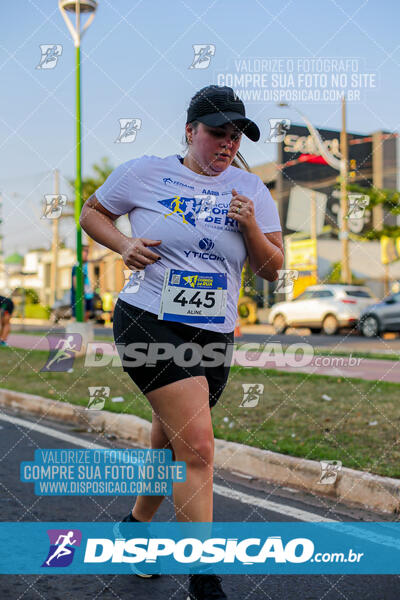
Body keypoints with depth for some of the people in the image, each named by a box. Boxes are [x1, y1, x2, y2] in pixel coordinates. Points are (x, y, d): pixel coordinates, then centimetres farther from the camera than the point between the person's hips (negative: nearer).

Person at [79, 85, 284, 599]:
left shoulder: (250, 189, 8)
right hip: (148, 323, -4)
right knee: (197, 446, -14)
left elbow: (272, 271, 8)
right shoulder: (143, 173, 0)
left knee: (170, 445, 16)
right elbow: (92, 213, 12)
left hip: (214, 336, 5)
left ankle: (136, 524, 44)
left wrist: (251, 228, -11)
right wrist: (124, 244, -7)